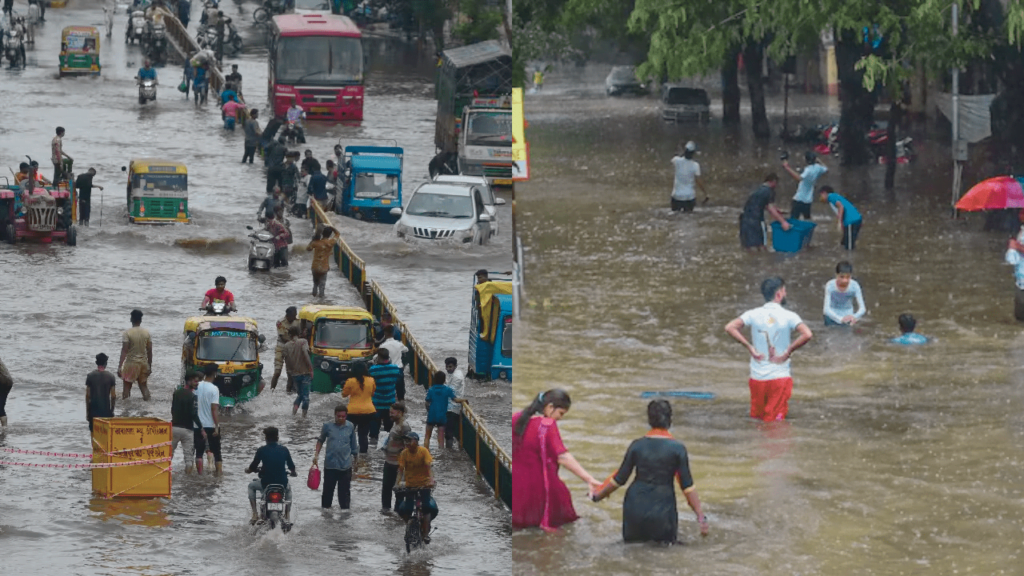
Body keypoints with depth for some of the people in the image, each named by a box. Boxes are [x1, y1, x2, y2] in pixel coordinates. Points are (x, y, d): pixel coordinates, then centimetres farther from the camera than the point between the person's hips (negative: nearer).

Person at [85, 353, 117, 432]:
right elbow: (113, 396, -3)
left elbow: (88, 395, -1)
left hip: (93, 410, 1)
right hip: (106, 410, -1)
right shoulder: (111, 377, -4)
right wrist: (112, 410, 10)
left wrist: (87, 411, 7)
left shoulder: (90, 376, -3)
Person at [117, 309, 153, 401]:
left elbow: (124, 351, -15)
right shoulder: (147, 333, 0)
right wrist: (149, 366, 14)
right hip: (143, 363, 3)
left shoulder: (127, 333, -11)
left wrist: (120, 366, -14)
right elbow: (149, 351, 4)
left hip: (131, 363, -3)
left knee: (127, 387, 4)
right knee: (144, 386, 11)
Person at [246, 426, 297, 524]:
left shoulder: (261, 450, -6)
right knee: (288, 489, 40)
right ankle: (287, 517, 30)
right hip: (282, 484, 2)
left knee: (251, 486, 31)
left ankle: (255, 515, 20)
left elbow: (253, 466, -1)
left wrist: (249, 470, 25)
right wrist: (293, 473, 34)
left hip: (266, 483, -2)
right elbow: (292, 467, 9)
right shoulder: (284, 450, 2)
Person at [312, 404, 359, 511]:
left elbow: (353, 446, 11)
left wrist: (356, 461, 17)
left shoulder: (350, 427, 0)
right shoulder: (327, 426, -4)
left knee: (344, 490, 5)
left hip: (346, 465, 0)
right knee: (328, 489, 8)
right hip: (330, 465, 0)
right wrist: (316, 455, 2)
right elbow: (321, 440, 11)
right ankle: (325, 508, 22)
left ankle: (345, 508, 14)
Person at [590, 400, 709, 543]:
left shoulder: (637, 445, -2)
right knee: (667, 542, 15)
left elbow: (620, 479, 4)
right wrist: (700, 516, -3)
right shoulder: (677, 448, -7)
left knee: (631, 539, 25)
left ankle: (640, 537, -4)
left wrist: (598, 495, 19)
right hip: (662, 508, -3)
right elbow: (687, 486, -7)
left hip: (635, 505, 3)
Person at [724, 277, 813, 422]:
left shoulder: (753, 314, -1)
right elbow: (807, 334, -21)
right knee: (776, 420, 3)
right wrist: (789, 350, -8)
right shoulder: (789, 316, -8)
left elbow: (730, 327, -9)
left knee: (756, 419, 15)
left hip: (757, 376, 2)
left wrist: (749, 347, -3)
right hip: (780, 376, -2)